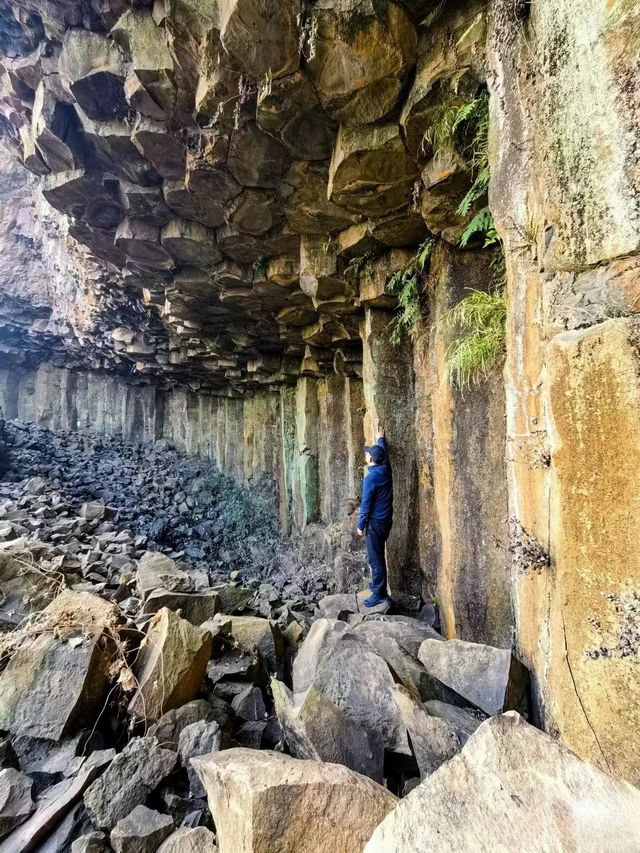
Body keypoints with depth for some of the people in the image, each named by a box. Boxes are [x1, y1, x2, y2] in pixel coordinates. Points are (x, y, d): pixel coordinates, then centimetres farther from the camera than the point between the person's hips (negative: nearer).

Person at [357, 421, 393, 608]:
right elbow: (383, 452, 22)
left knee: (375, 558, 0)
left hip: (376, 522, -9)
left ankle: (380, 594, 7)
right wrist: (381, 437, 36)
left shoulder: (370, 478, -22)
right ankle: (378, 584, 35)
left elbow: (366, 505, -19)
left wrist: (361, 525, -10)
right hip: (386, 520, 9)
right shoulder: (385, 470, 0)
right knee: (378, 555, 22)